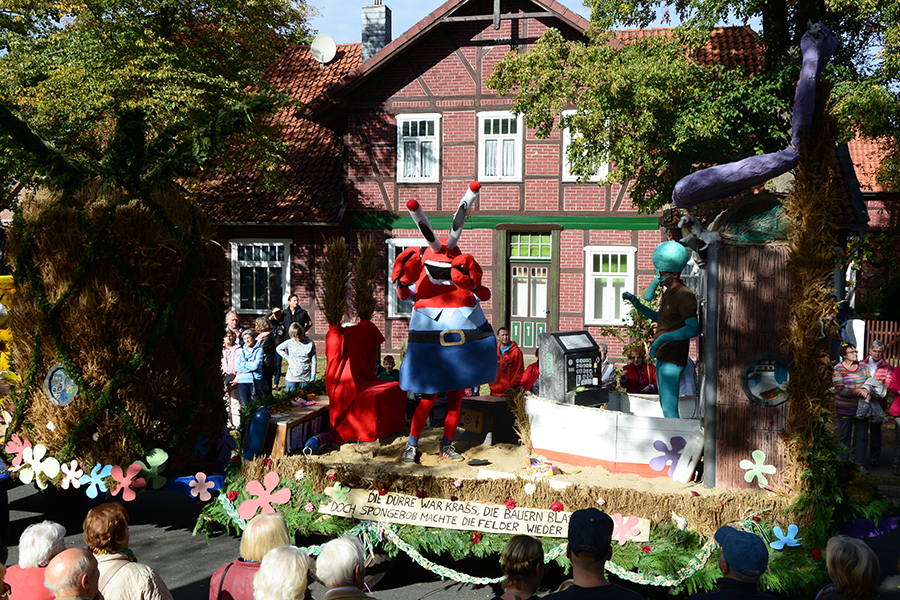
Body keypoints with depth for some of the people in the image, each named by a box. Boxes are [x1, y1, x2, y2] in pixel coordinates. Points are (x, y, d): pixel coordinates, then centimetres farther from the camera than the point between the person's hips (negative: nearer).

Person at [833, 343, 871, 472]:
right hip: (845, 407, -3)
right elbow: (840, 390, -14)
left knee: (861, 436, 6)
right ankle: (844, 463, 17)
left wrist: (866, 390, -13)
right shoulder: (838, 369, -6)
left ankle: (859, 463, 17)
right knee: (844, 436, 5)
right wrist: (857, 392, -25)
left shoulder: (863, 367, 7)